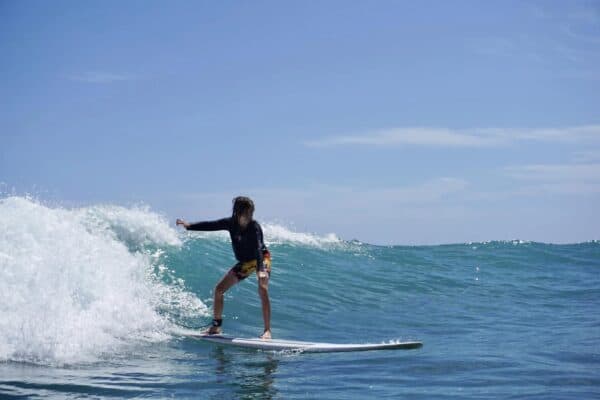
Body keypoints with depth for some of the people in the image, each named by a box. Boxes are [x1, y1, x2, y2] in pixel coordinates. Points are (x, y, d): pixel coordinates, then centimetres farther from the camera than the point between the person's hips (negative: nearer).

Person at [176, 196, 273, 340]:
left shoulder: (254, 227, -27)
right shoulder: (231, 223, -11)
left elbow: (258, 248, -40)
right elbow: (210, 225, -5)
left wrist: (261, 270, -53)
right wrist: (189, 226, -14)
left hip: (261, 259, -6)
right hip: (245, 262, 6)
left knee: (262, 289, -30)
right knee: (219, 289, 4)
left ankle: (267, 330, -28)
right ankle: (216, 326, 18)